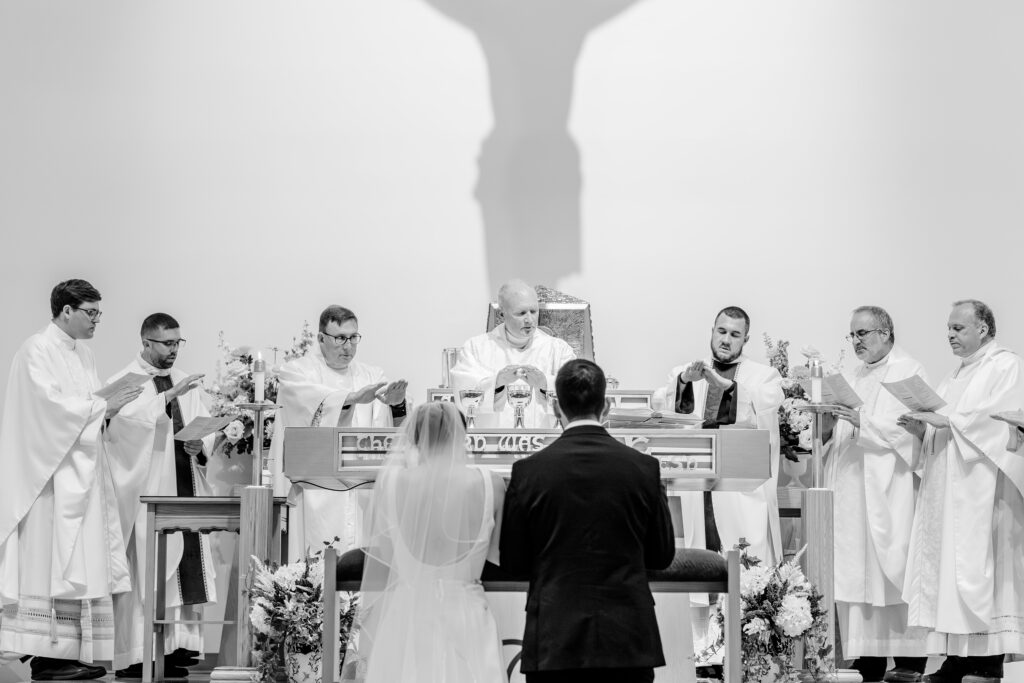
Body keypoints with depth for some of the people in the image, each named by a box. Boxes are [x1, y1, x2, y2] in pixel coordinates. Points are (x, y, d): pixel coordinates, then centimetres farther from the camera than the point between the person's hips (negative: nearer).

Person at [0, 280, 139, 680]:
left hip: (81, 474, 9)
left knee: (79, 566, 5)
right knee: (51, 561, -9)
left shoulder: (82, 354, 18)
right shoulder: (37, 350, -9)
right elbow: (50, 404, -18)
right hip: (52, 474, -9)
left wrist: (108, 410, 0)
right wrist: (102, 406, -15)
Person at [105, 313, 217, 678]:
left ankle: (176, 642, 8)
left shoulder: (185, 382, 16)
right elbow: (128, 418, -21)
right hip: (145, 491, -6)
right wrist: (169, 395, -30)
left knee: (183, 567, 3)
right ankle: (137, 653, -6)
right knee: (145, 570, -7)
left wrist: (200, 446, -9)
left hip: (184, 488, 6)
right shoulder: (125, 382, -2)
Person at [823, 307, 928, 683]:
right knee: (853, 573, 1)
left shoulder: (910, 371, 0)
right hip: (849, 489, 6)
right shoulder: (850, 377, 21)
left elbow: (911, 428, -11)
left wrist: (863, 421, -18)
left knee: (891, 567, -8)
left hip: (888, 491, -6)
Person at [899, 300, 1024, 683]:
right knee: (947, 568, 2)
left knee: (978, 569, -9)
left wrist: (946, 420, -17)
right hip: (946, 492, 8)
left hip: (982, 489, -8)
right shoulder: (956, 376, 22)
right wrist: (921, 429, 1)